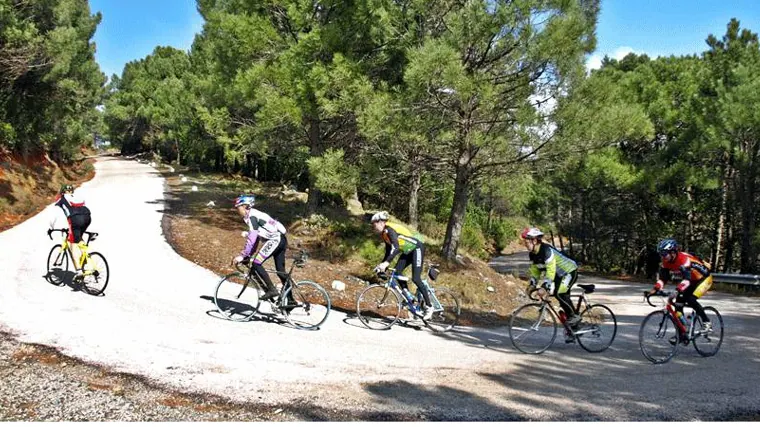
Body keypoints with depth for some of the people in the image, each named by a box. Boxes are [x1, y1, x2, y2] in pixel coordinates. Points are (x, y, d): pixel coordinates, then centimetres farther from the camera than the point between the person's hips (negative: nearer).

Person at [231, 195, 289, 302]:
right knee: (281, 271, 12)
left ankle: (272, 289, -9)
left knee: (256, 264, -9)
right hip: (281, 240, 10)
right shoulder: (253, 215, 20)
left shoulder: (252, 216, -10)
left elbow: (251, 238, -20)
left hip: (274, 240, -10)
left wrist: (242, 256, -19)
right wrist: (248, 254, 24)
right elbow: (255, 237, 24)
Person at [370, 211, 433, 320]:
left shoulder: (390, 230, -26)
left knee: (415, 278, -15)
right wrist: (382, 266, 1)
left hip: (417, 248, -9)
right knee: (397, 272, -6)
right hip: (407, 251, 9)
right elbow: (388, 252, 8)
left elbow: (396, 248, -39)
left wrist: (386, 263, -48)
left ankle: (429, 306, -7)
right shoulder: (384, 234, 3)